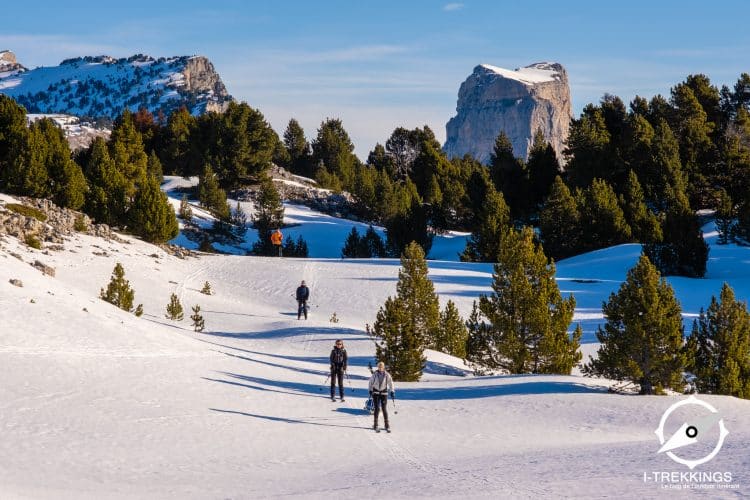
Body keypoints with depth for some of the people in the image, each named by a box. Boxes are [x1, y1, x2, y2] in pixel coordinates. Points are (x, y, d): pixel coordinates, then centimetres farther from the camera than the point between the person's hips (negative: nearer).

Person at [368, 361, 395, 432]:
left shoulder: (387, 375, -5)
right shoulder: (375, 374, -3)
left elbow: (390, 383, -1)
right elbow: (371, 382, 6)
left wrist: (392, 392, -5)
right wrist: (370, 390, 3)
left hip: (384, 393, 0)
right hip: (376, 392, 0)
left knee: (384, 409, -2)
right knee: (377, 408, -6)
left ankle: (386, 425, 6)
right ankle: (375, 424, 3)